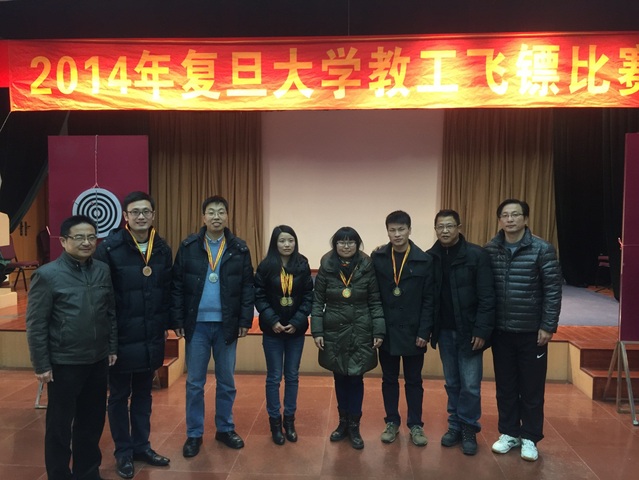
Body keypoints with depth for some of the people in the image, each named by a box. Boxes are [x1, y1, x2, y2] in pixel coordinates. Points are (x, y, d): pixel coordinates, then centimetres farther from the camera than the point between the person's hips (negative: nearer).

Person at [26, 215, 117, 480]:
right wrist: (41, 365, -9)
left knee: (92, 421, 17)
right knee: (60, 425, 11)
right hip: (64, 363, -5)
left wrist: (112, 347, 10)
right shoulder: (47, 274, -11)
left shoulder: (103, 271, 3)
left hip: (97, 361, 5)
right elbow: (35, 324, -9)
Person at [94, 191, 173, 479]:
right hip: (121, 337, -4)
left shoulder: (162, 249, 3)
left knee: (143, 394, 18)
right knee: (119, 396, 12)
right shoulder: (109, 248, -12)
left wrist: (164, 324, 5)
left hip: (151, 337, 4)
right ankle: (123, 452, 27)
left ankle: (141, 446, 33)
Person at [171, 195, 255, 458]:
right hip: (197, 324, 0)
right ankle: (194, 434, 22)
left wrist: (245, 320, -4)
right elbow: (177, 285, -1)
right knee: (194, 382, 8)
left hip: (226, 325, 1)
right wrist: (178, 319, -5)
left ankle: (225, 429, 28)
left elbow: (248, 287, 0)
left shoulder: (239, 248, 0)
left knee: (226, 381, 12)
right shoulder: (188, 246, -1)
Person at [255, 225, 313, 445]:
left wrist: (297, 321, -12)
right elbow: (259, 296, -5)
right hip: (272, 330, -1)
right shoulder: (265, 266, -5)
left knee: (292, 376, 11)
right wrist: (272, 321, -14)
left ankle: (289, 420, 25)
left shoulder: (302, 265, -2)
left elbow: (308, 296, -2)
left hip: (296, 329, 2)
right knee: (274, 377, 6)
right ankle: (275, 421, 20)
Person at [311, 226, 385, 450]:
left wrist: (379, 332, -7)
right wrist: (317, 331, -6)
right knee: (340, 378, 12)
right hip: (334, 333, 1)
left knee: (355, 379, 4)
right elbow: (317, 302, 0)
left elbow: (375, 302, -1)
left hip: (360, 333, -1)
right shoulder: (326, 268, -3)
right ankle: (343, 422, 29)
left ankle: (354, 426, 20)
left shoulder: (367, 268, -4)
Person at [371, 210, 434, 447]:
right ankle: (392, 422, 28)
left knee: (413, 381, 12)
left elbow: (429, 300, -5)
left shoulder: (424, 260, -5)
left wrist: (424, 331, -10)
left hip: (413, 331, -1)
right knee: (389, 379, 13)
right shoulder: (377, 258, -2)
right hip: (386, 330, 1)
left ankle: (415, 425, 25)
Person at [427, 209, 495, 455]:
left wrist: (481, 331, -15)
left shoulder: (476, 255, -10)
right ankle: (455, 426, 27)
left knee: (470, 385, 2)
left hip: (469, 331, -3)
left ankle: (469, 430, 19)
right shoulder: (430, 257, 0)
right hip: (445, 332, 3)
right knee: (452, 383, 14)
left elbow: (487, 297, -12)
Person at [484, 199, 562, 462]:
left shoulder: (543, 249, -9)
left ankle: (529, 438, 24)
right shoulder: (489, 250, -1)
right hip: (501, 330, 2)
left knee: (531, 388, 8)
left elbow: (553, 290, -8)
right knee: (505, 386, 12)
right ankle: (509, 433, 28)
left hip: (532, 331, -2)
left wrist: (548, 326, -10)